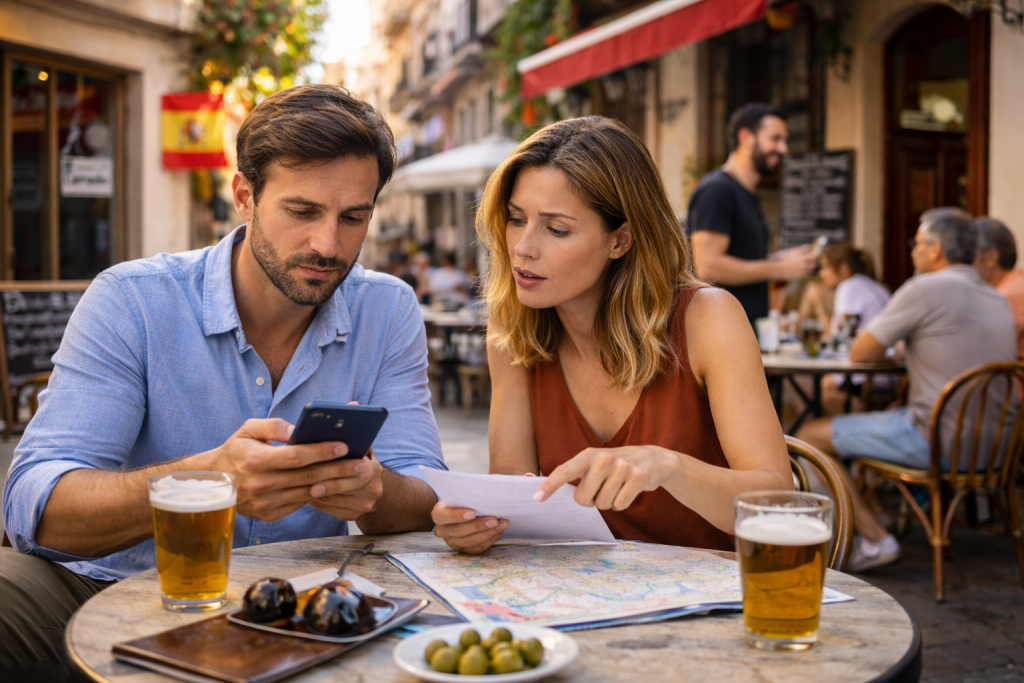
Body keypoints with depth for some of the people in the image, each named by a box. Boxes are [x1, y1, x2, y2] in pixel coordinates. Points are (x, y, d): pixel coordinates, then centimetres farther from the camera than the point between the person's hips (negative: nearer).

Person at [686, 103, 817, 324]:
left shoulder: (750, 195, 19)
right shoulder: (716, 190, -13)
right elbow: (708, 266, -22)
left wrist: (782, 259, 7)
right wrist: (779, 268, -14)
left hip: (752, 323, 10)